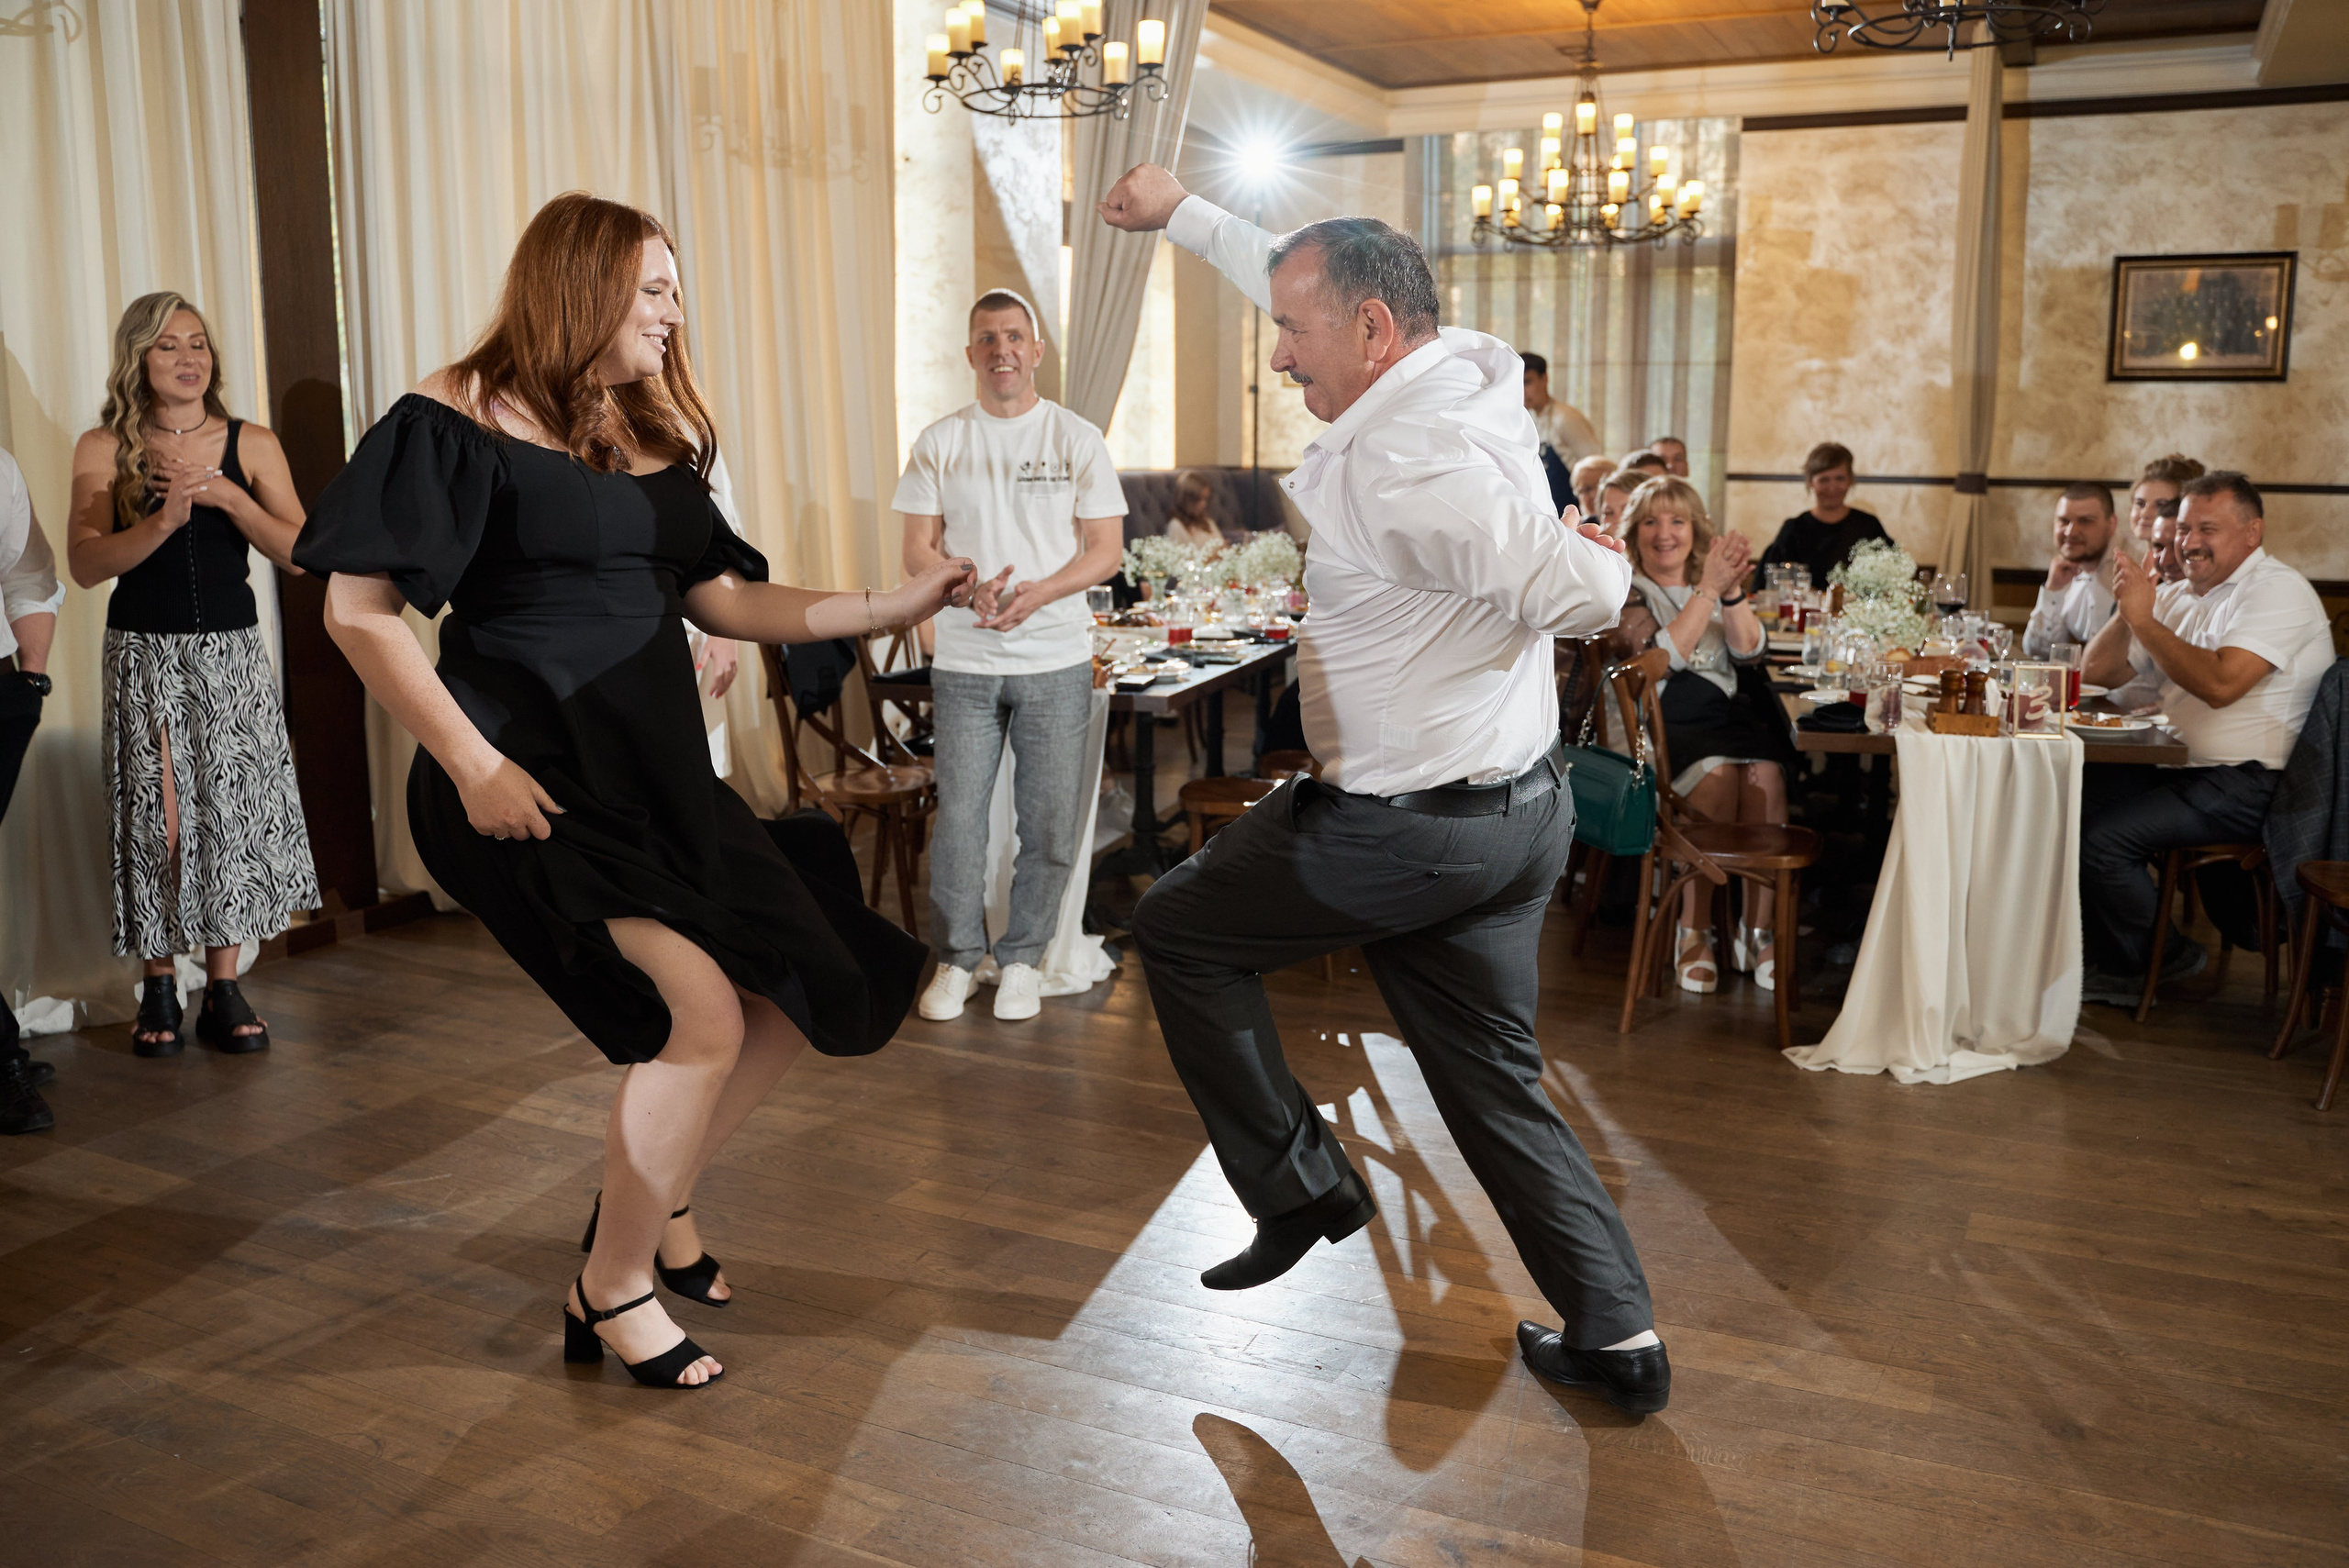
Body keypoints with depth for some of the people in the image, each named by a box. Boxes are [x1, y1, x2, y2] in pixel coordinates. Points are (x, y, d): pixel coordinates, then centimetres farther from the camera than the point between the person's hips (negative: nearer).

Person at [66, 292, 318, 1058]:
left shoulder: (251, 445, 3)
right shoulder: (103, 449, 1)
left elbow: (299, 554, -4)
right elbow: (86, 564, -9)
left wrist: (226, 496, -17)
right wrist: (164, 519, -23)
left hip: (232, 656, 1)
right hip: (144, 657, -1)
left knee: (232, 810, 0)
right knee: (154, 817, 1)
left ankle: (224, 990, 9)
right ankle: (159, 989, 13)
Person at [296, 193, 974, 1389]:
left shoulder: (652, 436, 14)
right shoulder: (460, 418, -8)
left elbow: (726, 601, 14)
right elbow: (359, 608, -11)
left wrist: (902, 605, 6)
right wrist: (473, 768, -17)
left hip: (656, 775, 8)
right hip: (535, 785, -8)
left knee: (796, 998, 7)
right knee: (701, 1019, -17)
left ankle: (653, 1201, 31)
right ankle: (611, 1295, 6)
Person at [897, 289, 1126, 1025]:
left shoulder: (1077, 439, 2)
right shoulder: (939, 442, 4)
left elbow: (1106, 550, -1)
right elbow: (917, 550, 3)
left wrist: (1034, 595, -18)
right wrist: (969, 591, -18)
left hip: (1056, 662, 0)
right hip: (964, 663, 1)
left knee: (1050, 823, 4)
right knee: (958, 816, 4)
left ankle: (1021, 957, 21)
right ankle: (957, 957, 21)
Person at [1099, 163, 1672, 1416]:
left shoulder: (1400, 461, -24)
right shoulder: (1467, 367, 5)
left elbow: (1585, 596, -24)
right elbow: (1312, 280, 22)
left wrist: (1593, 554, -1)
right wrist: (1181, 214, 29)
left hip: (1403, 830, -9)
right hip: (1517, 810, 9)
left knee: (1176, 929, 13)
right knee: (1496, 1078, 18)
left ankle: (1298, 1187, 18)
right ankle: (1617, 1334, 23)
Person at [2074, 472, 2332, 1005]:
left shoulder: (2277, 591, -10)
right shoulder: (2183, 599, 17)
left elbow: (2220, 684, -26)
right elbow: (2100, 672, 17)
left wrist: (2144, 619, -19)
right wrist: (2127, 611, -1)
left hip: (2246, 783, -9)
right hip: (2180, 769, 9)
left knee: (2104, 838, -22)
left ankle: (2139, 969, 3)